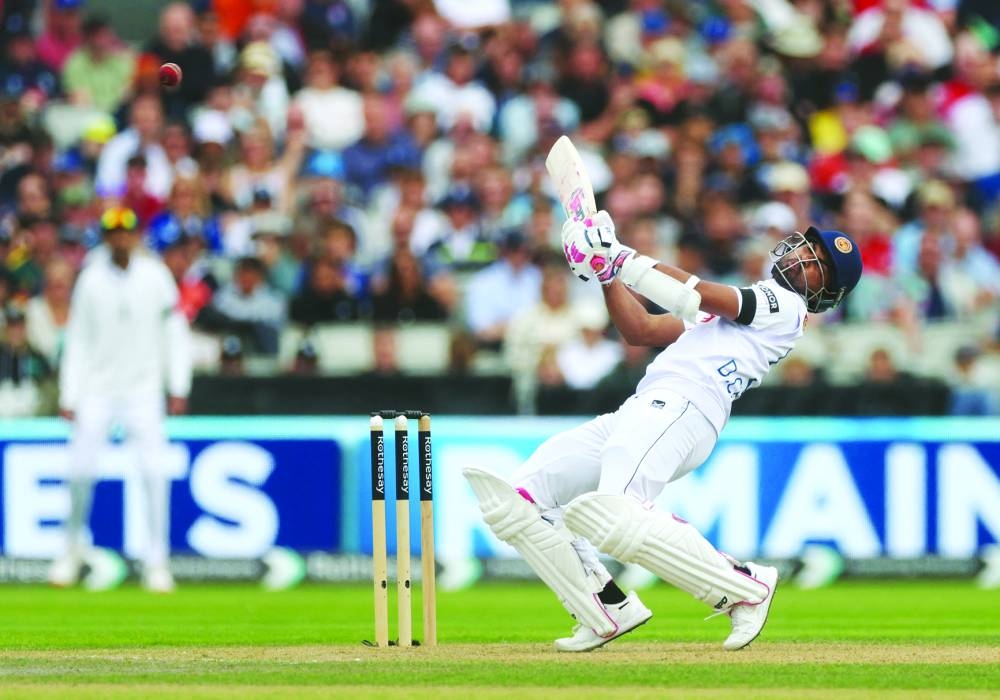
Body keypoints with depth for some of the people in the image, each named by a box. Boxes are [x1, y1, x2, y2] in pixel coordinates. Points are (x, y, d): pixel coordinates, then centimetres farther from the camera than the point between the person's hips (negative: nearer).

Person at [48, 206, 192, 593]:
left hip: (143, 391, 0)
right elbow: (77, 340, 1)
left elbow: (175, 332, 2)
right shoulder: (91, 279, -2)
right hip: (97, 390, 0)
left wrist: (178, 387, -4)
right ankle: (74, 544, 20)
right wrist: (68, 397, -3)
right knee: (81, 470, -5)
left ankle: (156, 560, -3)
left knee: (154, 471, -11)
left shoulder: (155, 276, -3)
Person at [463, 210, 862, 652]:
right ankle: (610, 610, 2)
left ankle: (745, 587, -19)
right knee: (517, 501, 1)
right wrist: (606, 269, 18)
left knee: (612, 515, -32)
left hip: (682, 405, -9)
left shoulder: (785, 306, 6)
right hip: (638, 410, 9)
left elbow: (695, 295, -4)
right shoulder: (725, 311, 32)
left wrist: (619, 256, 0)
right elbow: (639, 330, 29)